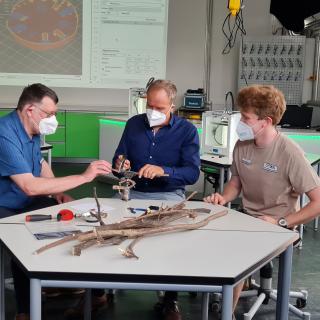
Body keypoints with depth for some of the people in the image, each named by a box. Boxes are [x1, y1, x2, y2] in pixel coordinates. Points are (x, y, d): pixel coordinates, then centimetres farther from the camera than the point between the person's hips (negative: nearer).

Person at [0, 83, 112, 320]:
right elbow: (30, 186, -35)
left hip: (27, 203, 9)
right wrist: (84, 177, -31)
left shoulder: (32, 129, 3)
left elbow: (40, 163, 21)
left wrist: (57, 191, 2)